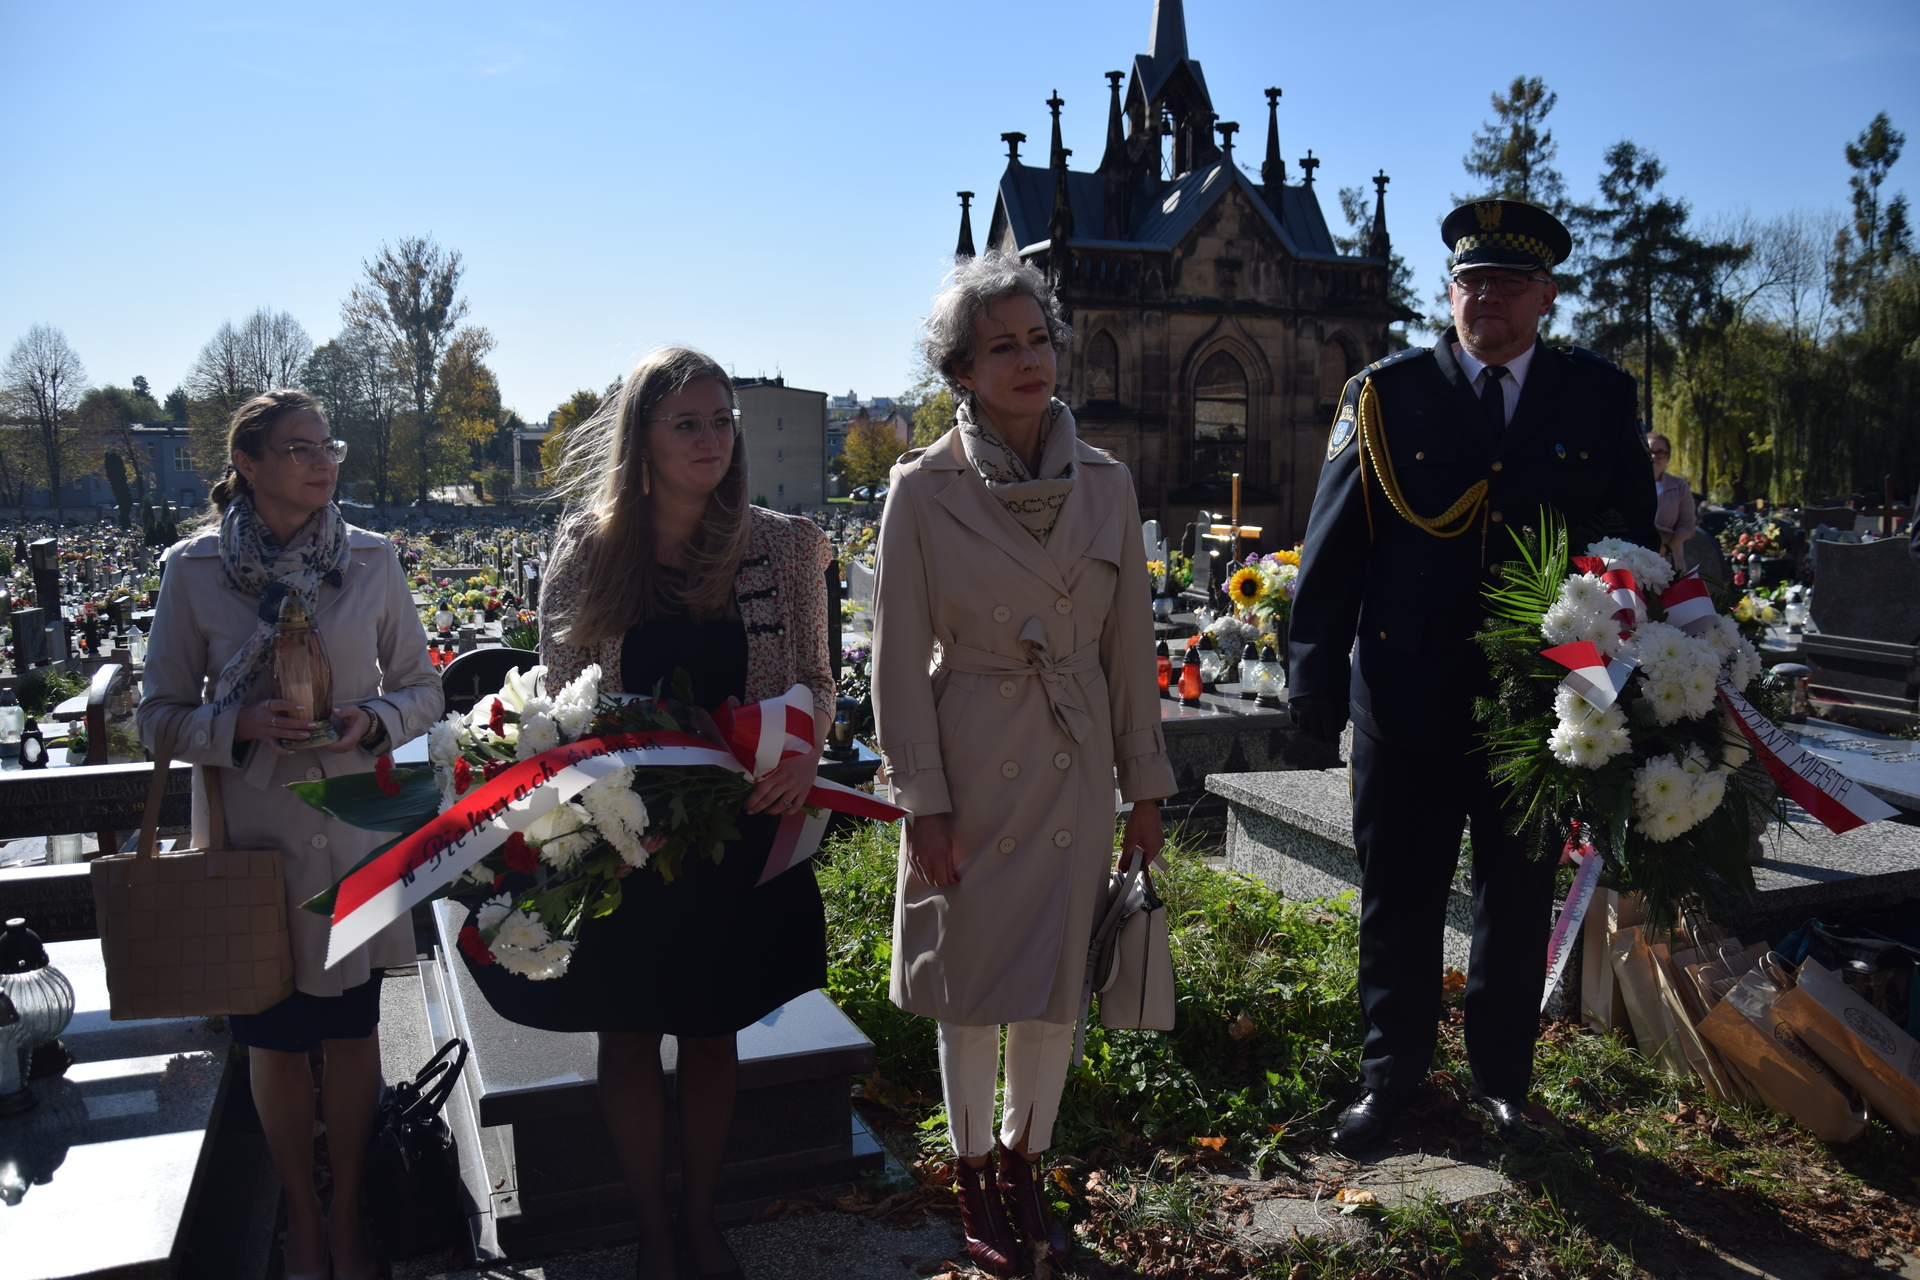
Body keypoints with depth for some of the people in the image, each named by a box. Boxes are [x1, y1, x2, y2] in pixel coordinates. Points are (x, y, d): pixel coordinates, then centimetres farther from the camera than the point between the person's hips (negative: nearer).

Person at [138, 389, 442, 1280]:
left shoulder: (371, 560, -1)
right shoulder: (193, 570, -4)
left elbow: (422, 687, 5)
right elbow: (161, 718, 0)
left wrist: (375, 721, -15)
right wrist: (238, 725, -19)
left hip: (354, 830, 1)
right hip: (251, 833, -1)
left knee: (352, 1031, 11)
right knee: (273, 1039, 11)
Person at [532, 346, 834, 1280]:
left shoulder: (784, 546, -3)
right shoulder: (586, 548, -4)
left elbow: (814, 679, 4)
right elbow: (557, 696, 2)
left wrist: (804, 754, -15)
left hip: (738, 834, 1)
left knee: (712, 1030, 16)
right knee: (627, 1036, 11)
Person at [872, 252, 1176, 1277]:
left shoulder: (1105, 484, 2)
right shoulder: (923, 489, -8)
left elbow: (1129, 645, 6)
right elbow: (899, 655, -7)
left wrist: (1145, 787, 7)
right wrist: (923, 800, -10)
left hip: (1075, 763, 3)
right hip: (970, 763, -3)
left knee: (1056, 983, 12)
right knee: (970, 986, 9)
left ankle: (1024, 1165, 34)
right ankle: (975, 1181, 31)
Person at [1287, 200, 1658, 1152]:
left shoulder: (1602, 400, 3)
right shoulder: (1385, 396, -2)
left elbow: (1637, 549, 8)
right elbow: (1331, 549, -1)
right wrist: (1317, 681, -4)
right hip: (1407, 703, -1)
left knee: (1519, 903, 15)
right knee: (1398, 901, 11)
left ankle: (1502, 1077, 35)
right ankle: (1390, 1074, 31)